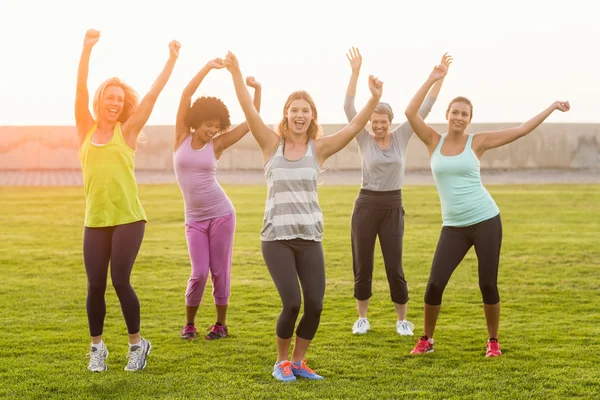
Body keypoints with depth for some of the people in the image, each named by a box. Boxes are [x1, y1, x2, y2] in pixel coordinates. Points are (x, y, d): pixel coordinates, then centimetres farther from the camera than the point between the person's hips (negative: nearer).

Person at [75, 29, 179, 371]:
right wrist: (87, 48, -11)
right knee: (95, 285, 2)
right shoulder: (86, 130, 8)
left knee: (120, 281, -7)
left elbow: (154, 94, 2)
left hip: (128, 218, -2)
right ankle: (97, 346, 20)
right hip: (96, 220, 2)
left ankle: (137, 343, 11)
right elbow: (80, 90, -1)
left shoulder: (128, 132, 4)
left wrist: (172, 59, 0)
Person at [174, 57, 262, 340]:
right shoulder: (182, 137, 2)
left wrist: (257, 89, -9)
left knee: (220, 271, 2)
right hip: (194, 219, 0)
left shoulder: (216, 145, 2)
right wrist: (208, 67, -15)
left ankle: (221, 323, 17)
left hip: (221, 213, 0)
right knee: (199, 273, -5)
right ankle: (189, 323, 16)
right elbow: (186, 95, -8)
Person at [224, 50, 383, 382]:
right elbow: (249, 111, -10)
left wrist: (374, 99, -23)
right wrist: (236, 75, -21)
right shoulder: (272, 144, 1)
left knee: (315, 305, -2)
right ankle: (281, 361, 15)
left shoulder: (319, 148, 3)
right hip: (276, 238, -2)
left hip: (310, 238, 2)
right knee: (292, 303, -10)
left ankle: (298, 361, 21)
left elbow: (355, 126, -8)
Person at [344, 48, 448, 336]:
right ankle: (362, 318, 18)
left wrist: (440, 77, -6)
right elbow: (348, 108, -13)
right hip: (366, 205, 0)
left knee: (394, 266, 0)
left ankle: (402, 320, 12)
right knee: (362, 265, 5)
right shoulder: (364, 140, -3)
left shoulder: (402, 137, 1)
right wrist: (355, 72, -20)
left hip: (393, 207, 0)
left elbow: (424, 108, -1)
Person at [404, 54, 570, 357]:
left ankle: (493, 341, 18)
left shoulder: (477, 142, 1)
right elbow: (410, 112, -9)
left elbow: (521, 130, 3)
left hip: (486, 220, -1)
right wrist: (432, 80, -11)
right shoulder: (434, 141, 4)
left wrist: (553, 107, 3)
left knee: (488, 285, 0)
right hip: (454, 227, 1)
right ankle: (427, 340, 15)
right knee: (435, 284, -5)